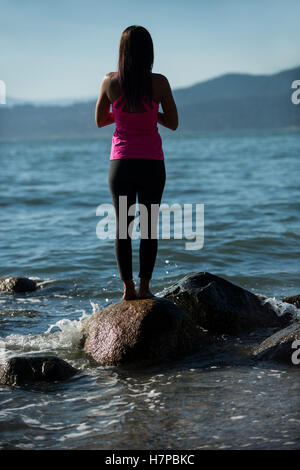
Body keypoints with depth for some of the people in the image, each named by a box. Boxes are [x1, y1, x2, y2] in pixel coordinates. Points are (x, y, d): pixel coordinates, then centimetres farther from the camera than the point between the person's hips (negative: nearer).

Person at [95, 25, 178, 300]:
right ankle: (145, 286, 5)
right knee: (149, 226, 8)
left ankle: (128, 288, 7)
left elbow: (100, 121, 7)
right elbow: (173, 123, -2)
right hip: (151, 163, -1)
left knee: (123, 227, 9)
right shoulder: (159, 83, -10)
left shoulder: (110, 82, -6)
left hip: (121, 162, 1)